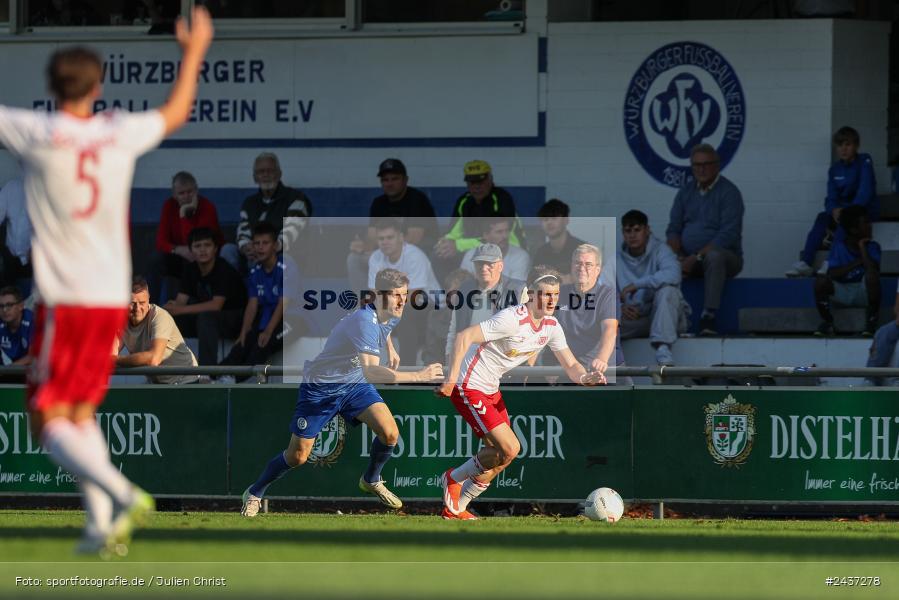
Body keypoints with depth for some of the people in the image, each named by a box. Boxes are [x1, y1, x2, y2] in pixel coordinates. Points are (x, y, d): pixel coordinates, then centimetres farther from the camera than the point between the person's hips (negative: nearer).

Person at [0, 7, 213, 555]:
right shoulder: (121, 134, 4)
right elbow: (175, 114, 24)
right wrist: (194, 54, 39)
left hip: (65, 302, -6)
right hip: (113, 299, 6)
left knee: (49, 419, -3)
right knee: (82, 412, 17)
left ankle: (123, 495, -22)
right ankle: (101, 525, 8)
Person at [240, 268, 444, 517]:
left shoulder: (391, 317, -6)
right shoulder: (364, 321, -35)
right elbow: (370, 372, -47)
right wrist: (417, 376, -49)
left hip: (354, 383, 7)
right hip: (320, 386, -7)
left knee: (389, 433, -12)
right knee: (297, 456, -1)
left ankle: (371, 480, 17)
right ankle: (254, 494, 24)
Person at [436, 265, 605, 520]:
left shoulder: (551, 327, 1)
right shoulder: (512, 319, -26)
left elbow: (570, 365, 4)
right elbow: (463, 337, -28)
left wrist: (584, 377, -20)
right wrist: (450, 380, -32)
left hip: (491, 390, 9)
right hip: (469, 388, -9)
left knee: (500, 455, 10)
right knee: (510, 448, -15)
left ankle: (455, 508, 25)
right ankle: (454, 478, 7)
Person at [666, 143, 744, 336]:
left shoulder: (728, 192, -5)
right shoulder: (686, 192, 14)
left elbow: (728, 235, -15)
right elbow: (673, 229, 12)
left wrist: (697, 257, -22)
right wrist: (677, 256, -10)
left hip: (727, 257, -5)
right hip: (689, 259, 5)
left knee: (714, 256, -39)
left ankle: (709, 316, -42)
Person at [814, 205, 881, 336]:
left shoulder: (872, 247, -4)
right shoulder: (838, 246, -3)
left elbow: (873, 270, -22)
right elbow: (832, 274, -14)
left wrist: (862, 248, -16)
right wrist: (857, 263, -15)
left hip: (864, 293, -1)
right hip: (842, 293, 1)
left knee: (871, 274, -33)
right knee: (821, 281, -28)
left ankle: (872, 321, -19)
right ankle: (827, 322, -7)